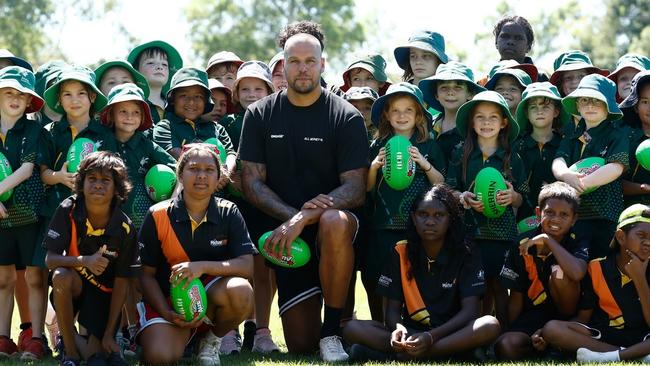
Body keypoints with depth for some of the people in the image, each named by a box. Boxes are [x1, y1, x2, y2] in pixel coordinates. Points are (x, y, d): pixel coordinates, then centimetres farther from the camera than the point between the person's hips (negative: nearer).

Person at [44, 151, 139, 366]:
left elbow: (121, 283, -12)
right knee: (61, 277, -36)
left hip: (104, 292, 0)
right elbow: (50, 260, -21)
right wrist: (84, 261, -42)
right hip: (73, 284, 0)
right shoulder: (68, 211, -18)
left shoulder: (124, 229, -18)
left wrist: (109, 335, -14)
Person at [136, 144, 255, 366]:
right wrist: (167, 313, -16)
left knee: (241, 291, -34)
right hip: (166, 299, -1)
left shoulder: (228, 213, -3)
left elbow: (247, 267, -13)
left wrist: (203, 266, -26)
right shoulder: (158, 216, -5)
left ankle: (212, 340, -1)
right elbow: (146, 274, -1)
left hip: (211, 293, 1)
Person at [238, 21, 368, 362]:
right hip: (285, 234, 2)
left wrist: (303, 219, -25)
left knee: (334, 223, -41)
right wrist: (293, 214, -18)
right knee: (300, 344, -5)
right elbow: (251, 183, 0)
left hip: (334, 218, -2)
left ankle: (333, 330, -24)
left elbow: (356, 189, -11)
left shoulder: (346, 117, -5)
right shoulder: (260, 115, 3)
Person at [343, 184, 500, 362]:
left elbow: (470, 310, -11)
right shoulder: (400, 252, 3)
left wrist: (432, 337, -28)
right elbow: (393, 309, 1)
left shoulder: (465, 254, -3)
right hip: (411, 332, 1)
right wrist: (398, 328, -25)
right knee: (352, 329, -21)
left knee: (491, 326, -34)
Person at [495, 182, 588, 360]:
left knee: (559, 273, -29)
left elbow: (577, 274, -35)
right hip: (534, 314, 1)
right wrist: (509, 331, -6)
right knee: (506, 346, -30)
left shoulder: (577, 244, -9)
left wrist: (548, 240, -26)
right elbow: (516, 297, 2)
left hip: (569, 316, -1)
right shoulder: (522, 245, -4)